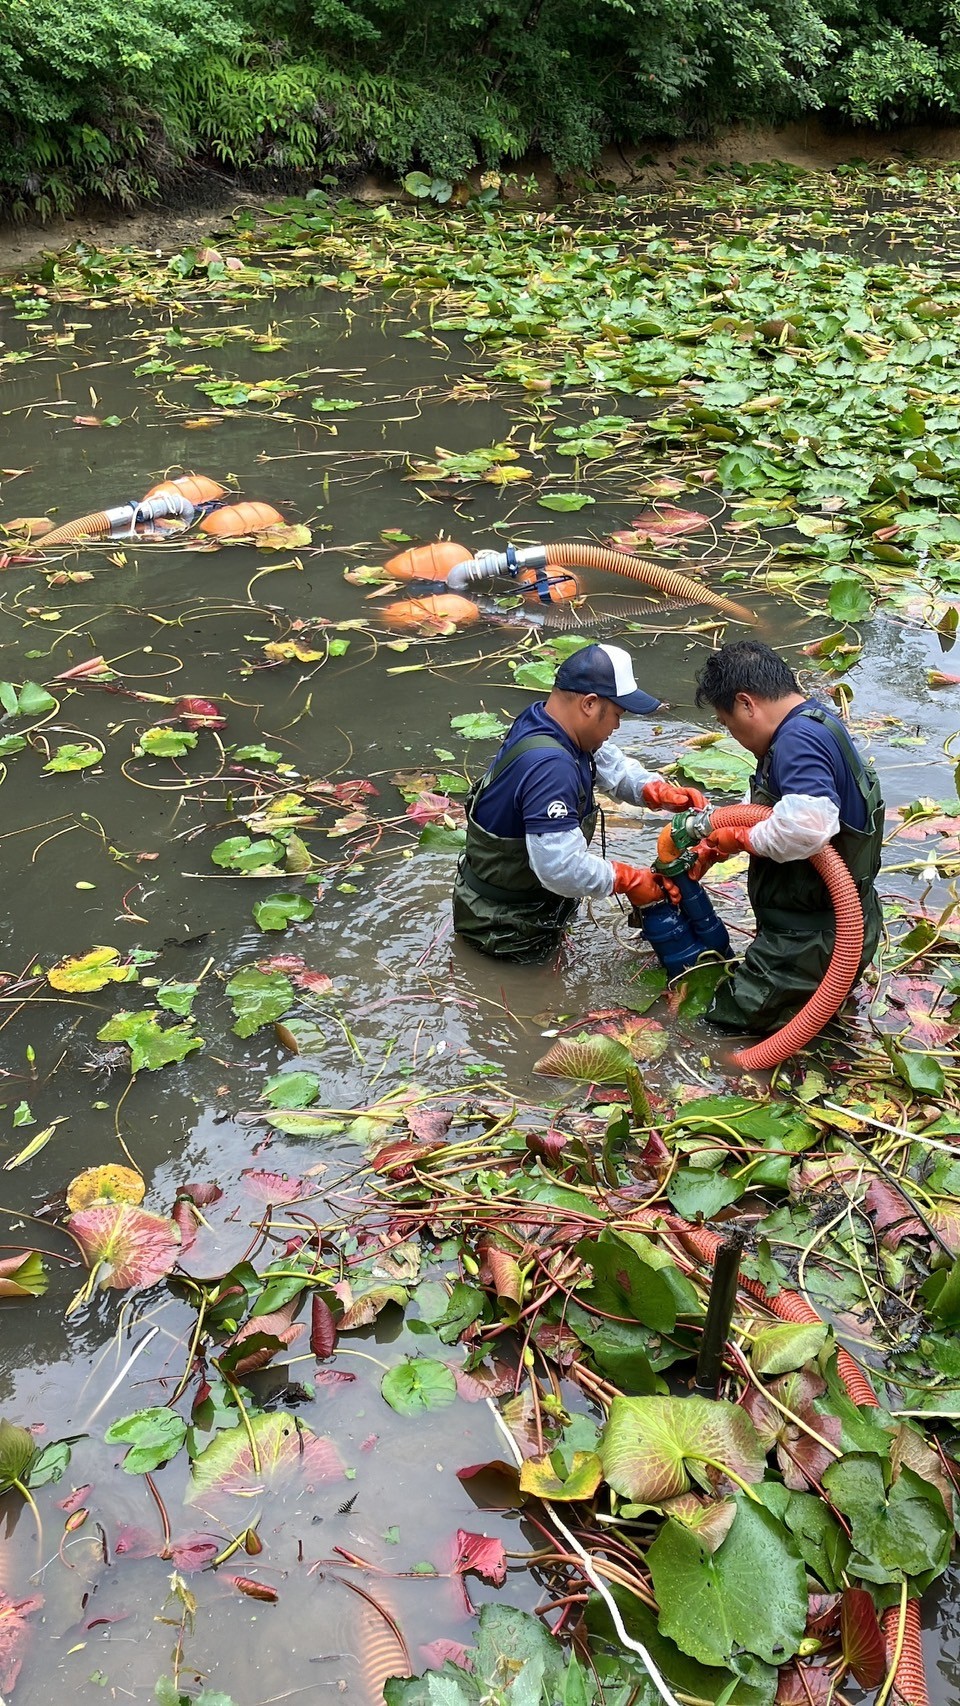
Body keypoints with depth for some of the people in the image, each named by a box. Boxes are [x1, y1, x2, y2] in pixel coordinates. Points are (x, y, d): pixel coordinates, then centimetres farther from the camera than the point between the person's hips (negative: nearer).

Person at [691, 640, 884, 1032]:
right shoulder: (812, 727, 8)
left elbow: (805, 826, -41)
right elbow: (766, 814, 19)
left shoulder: (800, 738, -25)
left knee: (729, 1015, -1)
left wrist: (743, 839, -23)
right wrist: (714, 844, 9)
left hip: (814, 937, -10)